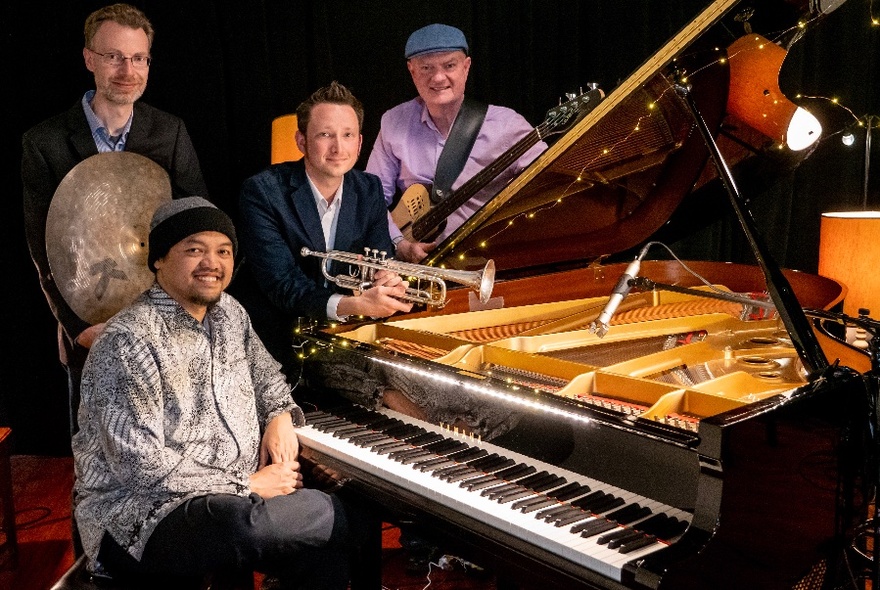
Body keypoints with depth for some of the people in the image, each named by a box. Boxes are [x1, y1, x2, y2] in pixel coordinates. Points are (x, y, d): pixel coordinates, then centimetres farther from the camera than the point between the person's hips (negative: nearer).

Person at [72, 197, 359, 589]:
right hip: (142, 523, -8)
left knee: (320, 554, -21)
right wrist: (247, 484, -19)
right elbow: (141, 467, -22)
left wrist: (281, 416, 2)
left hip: (237, 495, 8)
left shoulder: (228, 313, 7)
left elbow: (266, 375, 24)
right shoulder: (128, 342, -18)